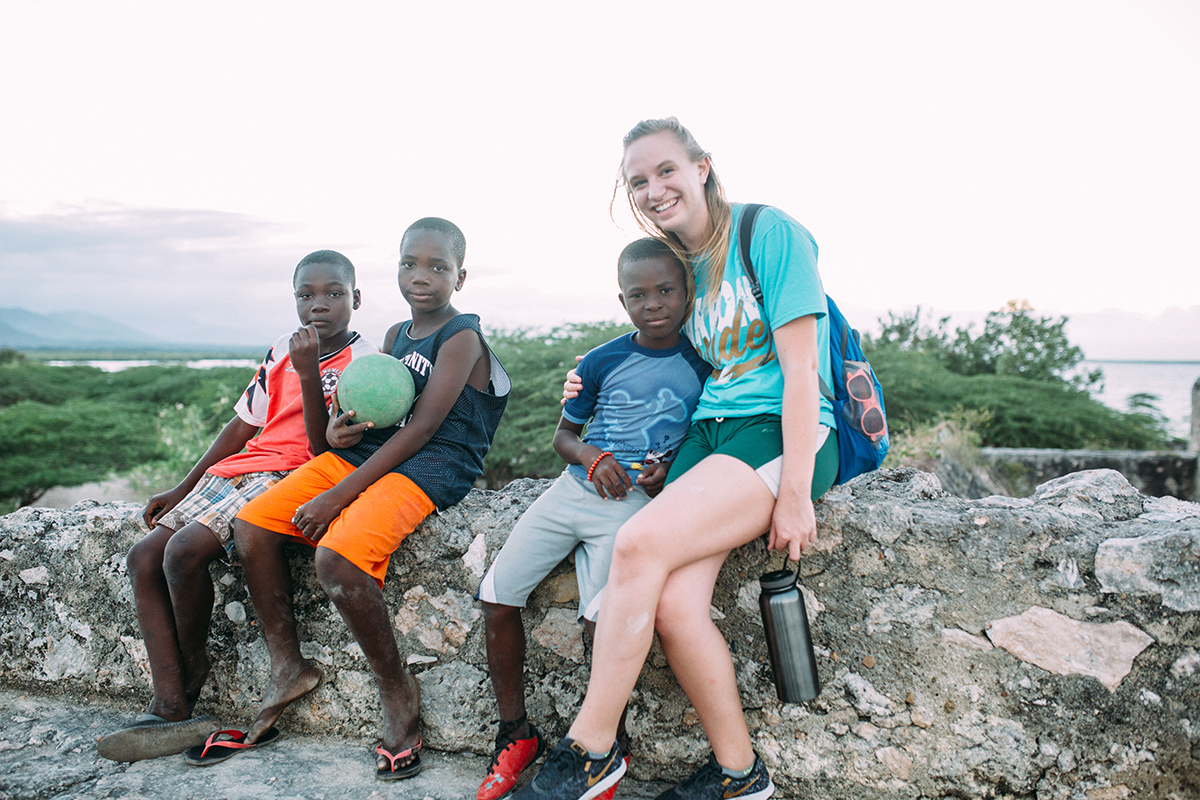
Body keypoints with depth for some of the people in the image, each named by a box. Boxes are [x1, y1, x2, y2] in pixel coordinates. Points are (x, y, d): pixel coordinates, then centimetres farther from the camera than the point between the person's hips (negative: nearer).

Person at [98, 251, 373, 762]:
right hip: (238, 469, 8)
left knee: (184, 549, -26)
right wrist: (181, 490, 17)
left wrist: (308, 374, -23)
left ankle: (193, 666, 3)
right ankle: (170, 713, -10)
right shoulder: (281, 351, 14)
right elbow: (242, 425, 18)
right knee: (143, 556, -7)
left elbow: (326, 450, -14)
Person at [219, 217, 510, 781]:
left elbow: (421, 428, -16)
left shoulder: (462, 337, -7)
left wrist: (341, 494, -19)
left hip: (427, 467, -8)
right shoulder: (396, 335, 18)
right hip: (363, 451, 8)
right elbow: (370, 407, 17)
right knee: (251, 526, -4)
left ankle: (397, 691, -9)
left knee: (336, 556, -31)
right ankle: (288, 670, 9)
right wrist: (339, 426, -10)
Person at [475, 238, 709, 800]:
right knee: (497, 599, -5)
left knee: (601, 621, -22)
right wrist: (589, 454, -8)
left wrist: (672, 468, -10)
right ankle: (515, 735, 14)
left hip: (634, 503, -3)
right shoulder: (602, 362, 5)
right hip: (573, 491, 4)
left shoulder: (701, 366, 0)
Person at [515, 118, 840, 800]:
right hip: (707, 433, 6)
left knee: (641, 543, -27)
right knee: (672, 605, -19)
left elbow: (801, 370, -10)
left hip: (782, 434, -6)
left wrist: (795, 491, -17)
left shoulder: (770, 232, -3)